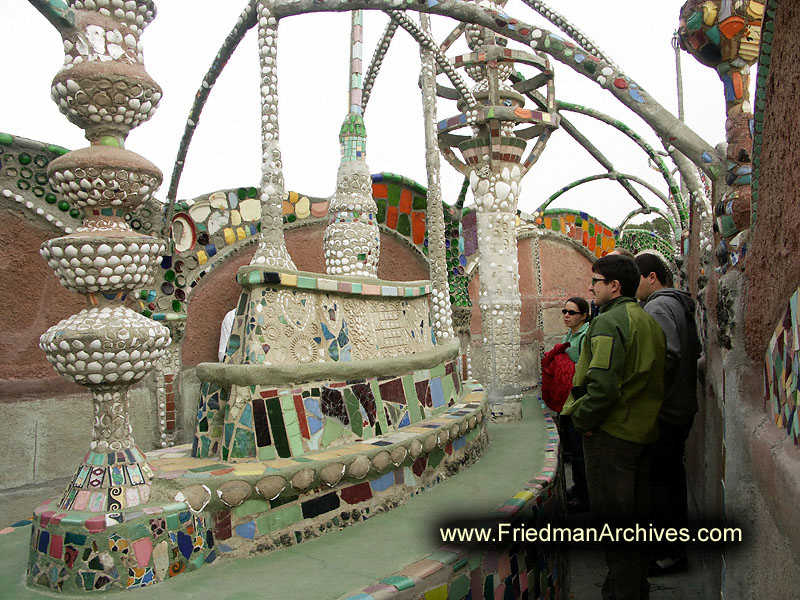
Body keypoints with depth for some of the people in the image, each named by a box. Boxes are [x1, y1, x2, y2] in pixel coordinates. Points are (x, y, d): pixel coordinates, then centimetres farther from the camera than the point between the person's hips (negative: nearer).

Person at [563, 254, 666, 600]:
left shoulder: (609, 322, -17)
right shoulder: (649, 322, 11)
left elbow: (603, 385, -26)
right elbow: (653, 379, 16)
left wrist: (581, 420, -13)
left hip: (611, 432, -9)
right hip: (644, 431, 9)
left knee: (612, 516, 2)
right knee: (635, 513, 19)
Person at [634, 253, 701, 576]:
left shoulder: (658, 307, -19)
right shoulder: (681, 305, 13)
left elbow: (666, 356, -30)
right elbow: (695, 350, 21)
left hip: (663, 412, -10)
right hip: (682, 407, 10)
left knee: (656, 480, -1)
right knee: (672, 474, 21)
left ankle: (670, 553, 9)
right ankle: (679, 535, 35)